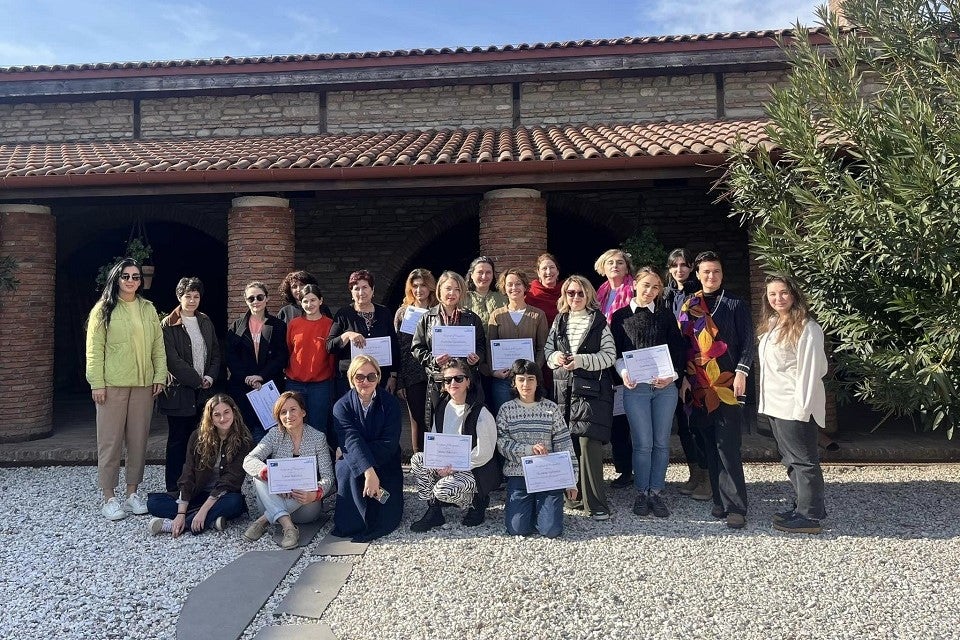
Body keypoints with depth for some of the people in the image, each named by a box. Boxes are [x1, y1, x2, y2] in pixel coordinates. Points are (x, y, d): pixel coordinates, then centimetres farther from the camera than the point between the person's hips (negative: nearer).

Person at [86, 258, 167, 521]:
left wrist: (160, 376, 2)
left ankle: (132, 491, 18)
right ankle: (109, 496, 10)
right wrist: (97, 383, -9)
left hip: (143, 383, 4)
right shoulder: (104, 309, 0)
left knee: (138, 438, 7)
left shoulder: (148, 309, 10)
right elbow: (94, 348, -4)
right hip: (112, 384, -3)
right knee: (110, 439, 1)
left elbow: (158, 345, 10)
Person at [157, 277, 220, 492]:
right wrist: (197, 381, -11)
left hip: (202, 392, 5)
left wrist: (210, 377, -2)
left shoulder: (205, 322, 12)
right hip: (179, 391, -5)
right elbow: (173, 359, -12)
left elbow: (216, 353, 13)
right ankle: (174, 488, 10)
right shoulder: (169, 325, -5)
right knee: (178, 440, 2)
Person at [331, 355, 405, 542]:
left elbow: (390, 444, -16)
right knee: (348, 469, -35)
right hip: (354, 464, 0)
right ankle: (353, 524, -18)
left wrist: (346, 452, -23)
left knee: (388, 519, -14)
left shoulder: (390, 403, -8)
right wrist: (369, 472, -41)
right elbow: (352, 441, -24)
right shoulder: (342, 406, -9)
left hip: (385, 465, 0)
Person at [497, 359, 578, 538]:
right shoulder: (506, 409, 3)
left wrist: (571, 481, -1)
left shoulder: (551, 408, 2)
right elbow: (502, 443, -5)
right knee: (517, 529, -12)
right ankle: (527, 507, 21)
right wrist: (529, 449, -20)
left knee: (551, 530, -12)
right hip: (518, 474, 0)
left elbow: (565, 445, 2)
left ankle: (541, 507, 21)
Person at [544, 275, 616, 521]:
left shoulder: (599, 321, 3)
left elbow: (610, 355, -3)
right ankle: (575, 494, 19)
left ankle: (596, 502, -4)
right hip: (563, 388, 4)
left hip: (591, 389, -4)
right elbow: (547, 350, 17)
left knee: (588, 443, -11)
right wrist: (556, 357, -5)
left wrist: (581, 360, -14)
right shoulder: (559, 321, 15)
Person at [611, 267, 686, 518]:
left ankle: (656, 492, 16)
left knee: (661, 443, 5)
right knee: (643, 444, -2)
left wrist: (671, 375, -7)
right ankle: (642, 493, 12)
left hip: (666, 387, 2)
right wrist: (624, 373, -13)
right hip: (635, 387, -2)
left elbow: (679, 349, 8)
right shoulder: (620, 316, 7)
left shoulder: (666, 315, 11)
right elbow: (615, 351, 4)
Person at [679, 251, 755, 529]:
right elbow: (684, 345, 13)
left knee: (727, 447, -8)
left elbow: (747, 341, -1)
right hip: (699, 387, 4)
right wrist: (684, 378, 6)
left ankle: (736, 507, -1)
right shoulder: (689, 307, 12)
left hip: (727, 384, -4)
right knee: (710, 445, 8)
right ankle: (720, 500, 18)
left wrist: (741, 372, -12)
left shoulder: (735, 305, 3)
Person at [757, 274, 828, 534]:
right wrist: (767, 400, 15)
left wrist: (802, 407, -19)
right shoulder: (772, 325, 14)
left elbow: (809, 370, -17)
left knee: (803, 459, -1)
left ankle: (810, 516, 7)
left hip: (794, 406, -9)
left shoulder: (806, 328, -13)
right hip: (775, 405, 9)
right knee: (790, 459, 17)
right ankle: (801, 506, 28)